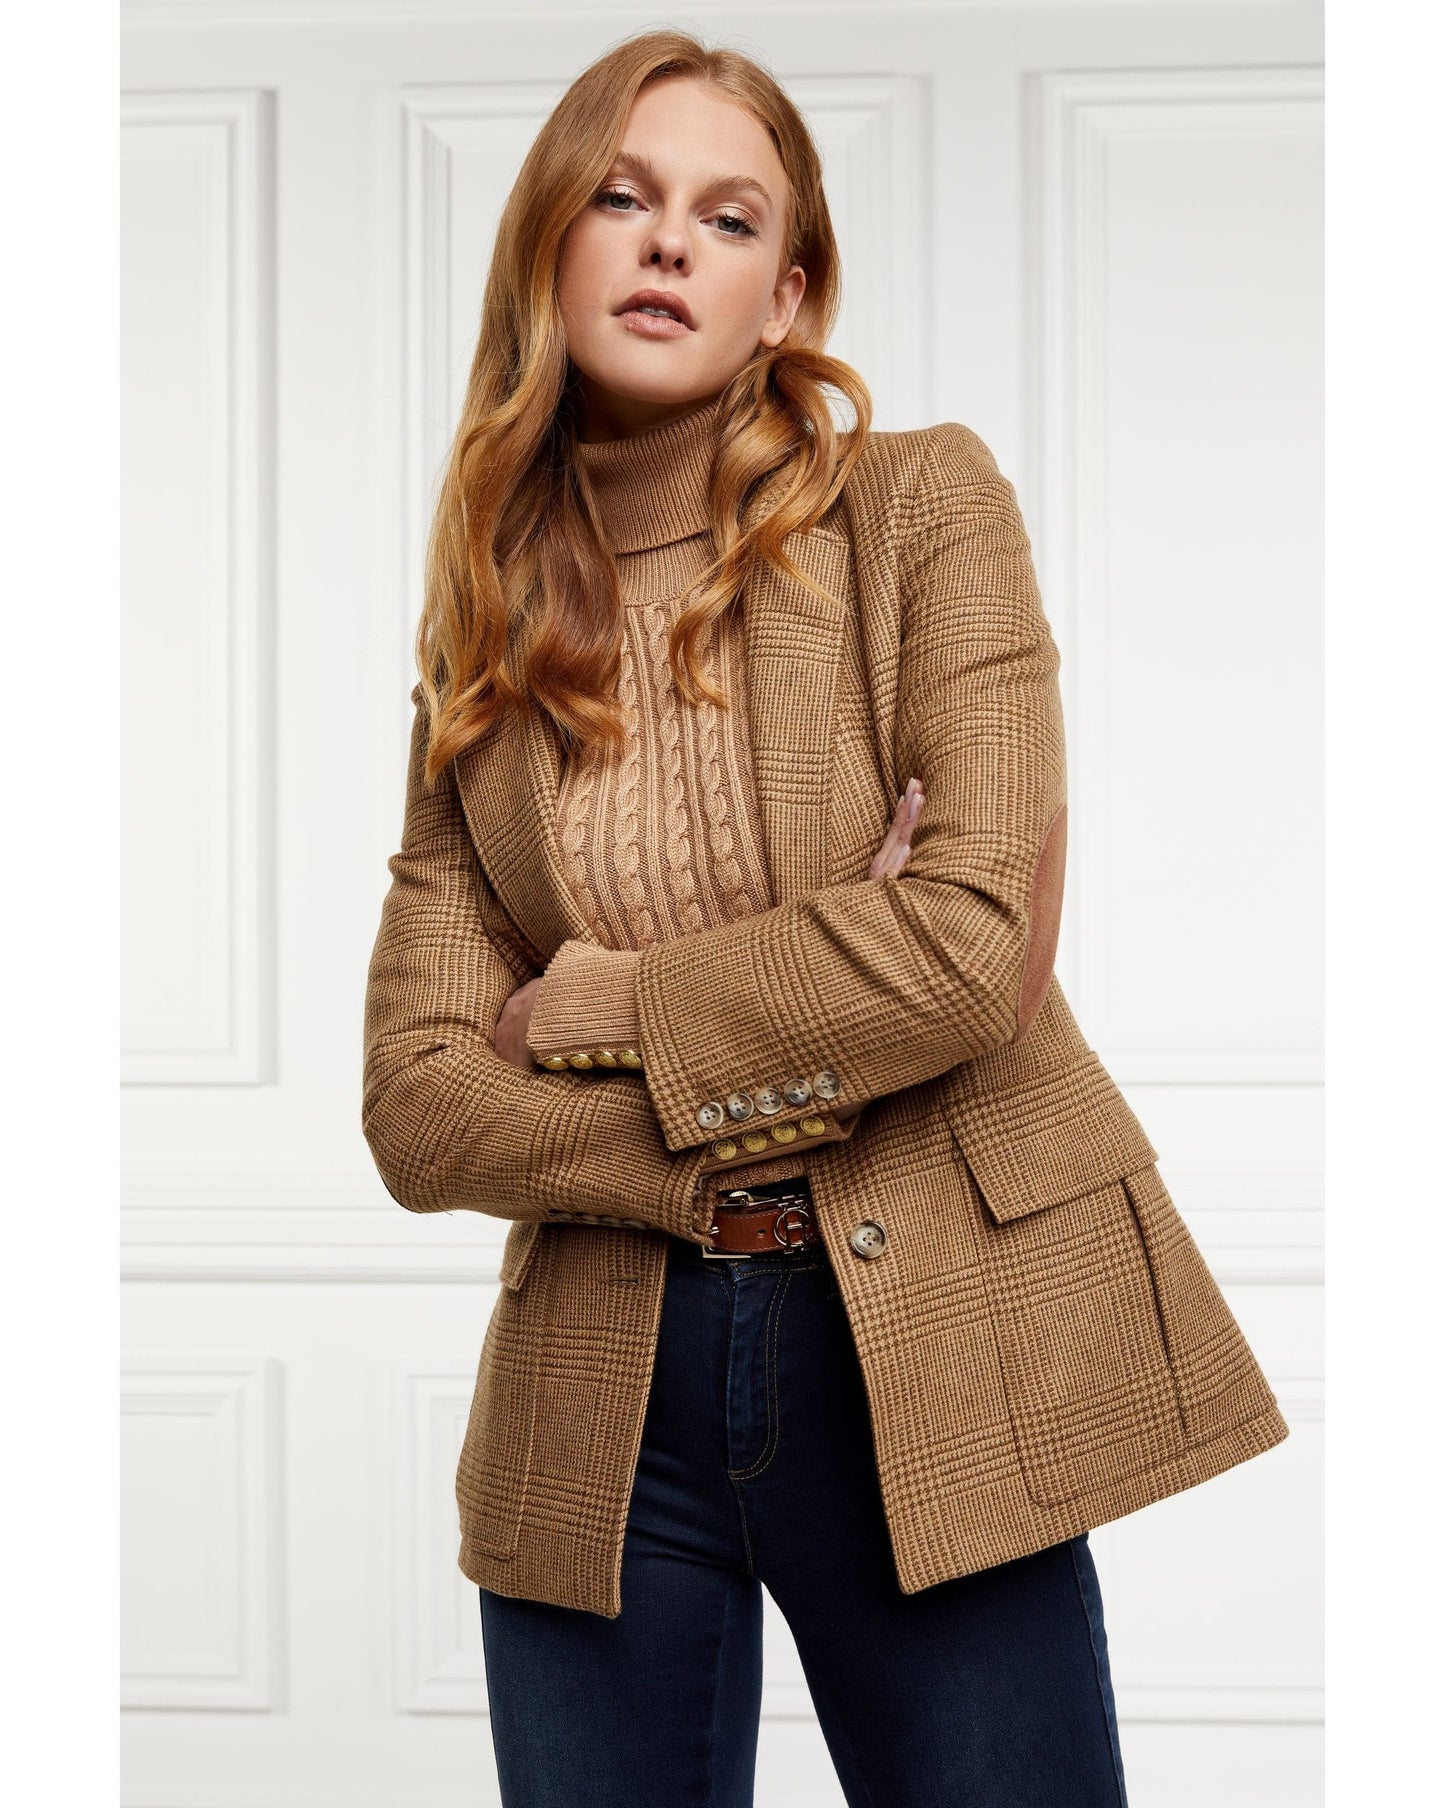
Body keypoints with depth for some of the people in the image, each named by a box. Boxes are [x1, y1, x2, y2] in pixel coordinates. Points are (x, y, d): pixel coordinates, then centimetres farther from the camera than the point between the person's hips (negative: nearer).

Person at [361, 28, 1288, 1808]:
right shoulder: (482, 646, 7)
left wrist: (592, 1005, -8)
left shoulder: (923, 508, -1)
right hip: (605, 1414, 3)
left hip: (933, 1374, -2)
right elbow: (420, 1114, -2)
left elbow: (977, 941, -15)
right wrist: (807, 1076, -11)